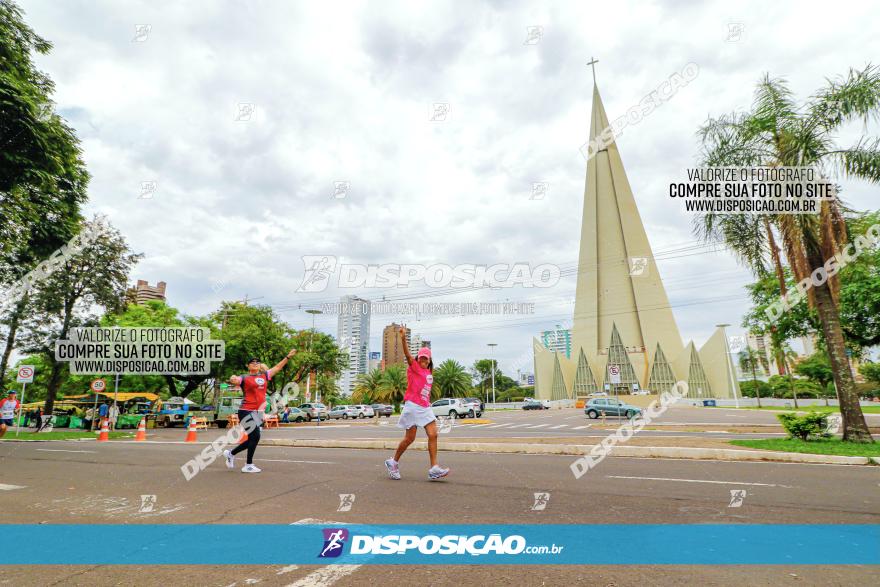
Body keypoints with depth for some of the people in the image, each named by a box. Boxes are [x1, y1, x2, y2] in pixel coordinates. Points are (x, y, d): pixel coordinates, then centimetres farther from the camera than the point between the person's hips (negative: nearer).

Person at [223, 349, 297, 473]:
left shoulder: (264, 376, 13)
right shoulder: (244, 378, -1)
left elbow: (277, 367, 20)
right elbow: (235, 380, -20)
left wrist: (288, 357, 19)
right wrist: (232, 379, -43)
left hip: (258, 412, 6)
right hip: (246, 411, -6)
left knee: (252, 439, 10)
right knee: (255, 436, -10)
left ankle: (231, 453, 33)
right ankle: (249, 465, 5)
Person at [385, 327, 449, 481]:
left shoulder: (430, 374, 15)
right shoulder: (414, 367, -4)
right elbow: (407, 354, -23)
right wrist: (403, 338, -38)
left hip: (425, 407, 6)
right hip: (413, 406, -6)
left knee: (433, 435, -4)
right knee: (410, 438, 0)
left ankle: (434, 468, -2)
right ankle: (393, 462, 21)